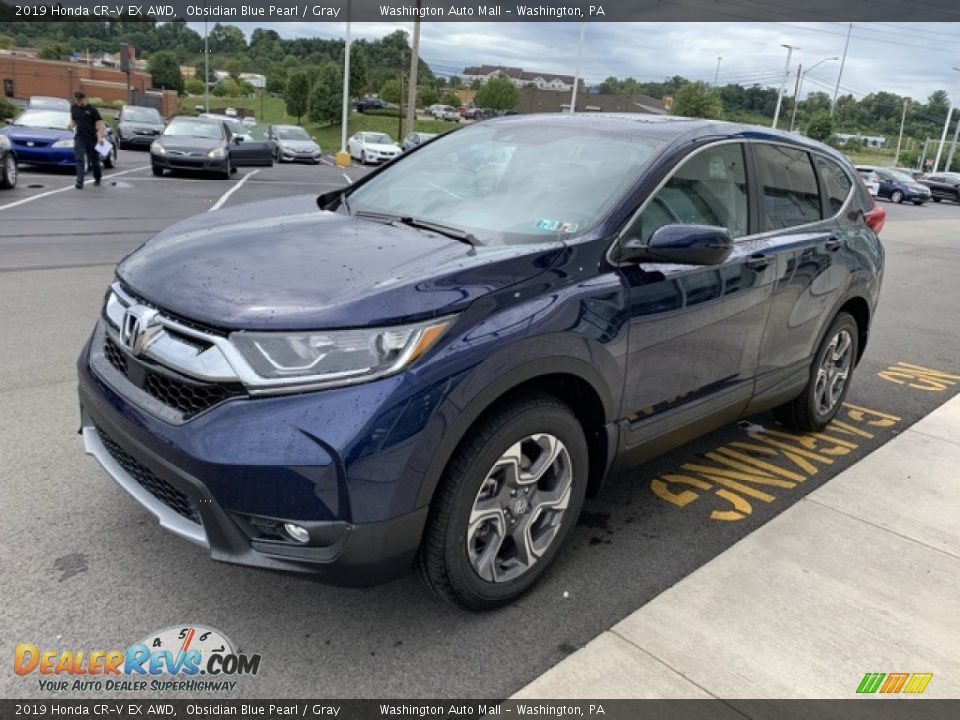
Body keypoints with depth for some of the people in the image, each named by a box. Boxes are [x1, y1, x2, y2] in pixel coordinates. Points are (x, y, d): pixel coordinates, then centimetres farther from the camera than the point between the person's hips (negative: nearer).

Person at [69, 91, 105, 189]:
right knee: (79, 159, -9)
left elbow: (100, 124, -9)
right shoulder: (74, 108, 7)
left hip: (91, 138, -3)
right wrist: (72, 125, -5)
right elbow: (73, 120, 20)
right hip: (79, 138, 3)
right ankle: (79, 181, -15)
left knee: (94, 160, 10)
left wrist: (100, 137, -20)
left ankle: (97, 178, 32)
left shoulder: (92, 109, -6)